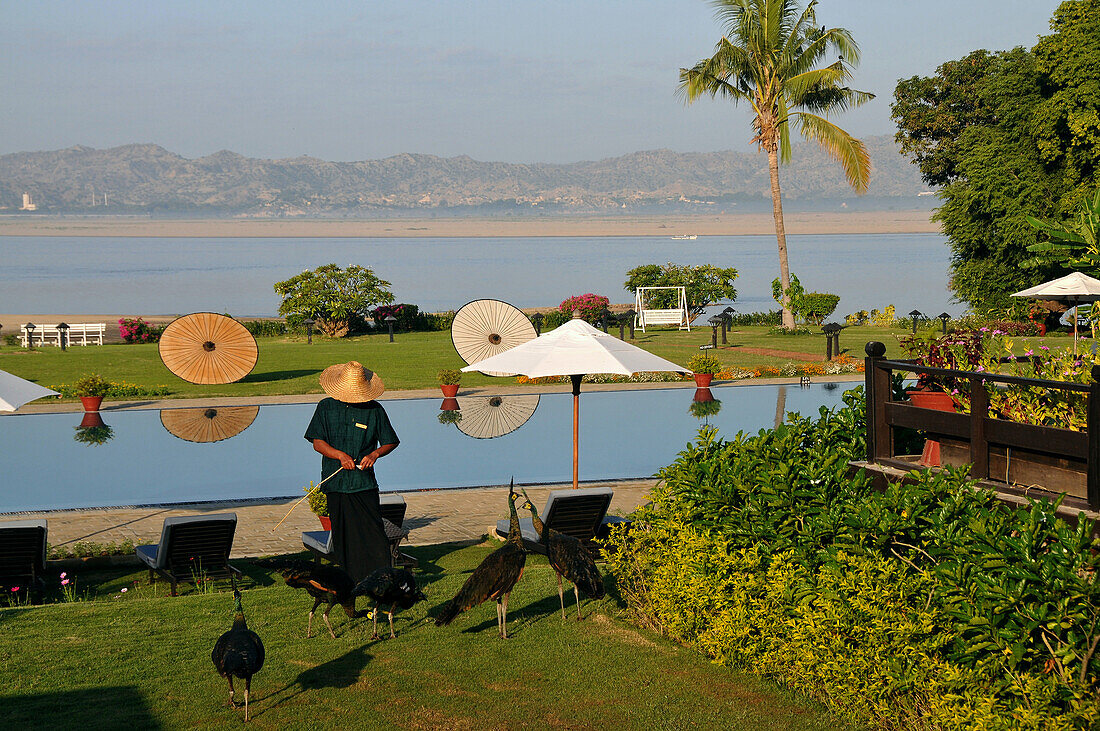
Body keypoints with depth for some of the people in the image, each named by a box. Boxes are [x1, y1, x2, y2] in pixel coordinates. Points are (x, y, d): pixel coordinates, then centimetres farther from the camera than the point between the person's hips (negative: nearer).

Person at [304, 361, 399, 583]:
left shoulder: (374, 410, 3)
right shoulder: (326, 407, 5)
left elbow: (390, 442, 10)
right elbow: (317, 442, 3)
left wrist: (375, 454, -10)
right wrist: (340, 455, -13)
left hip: (364, 481, -1)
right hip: (336, 480, 1)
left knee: (373, 532, -8)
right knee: (342, 533, 4)